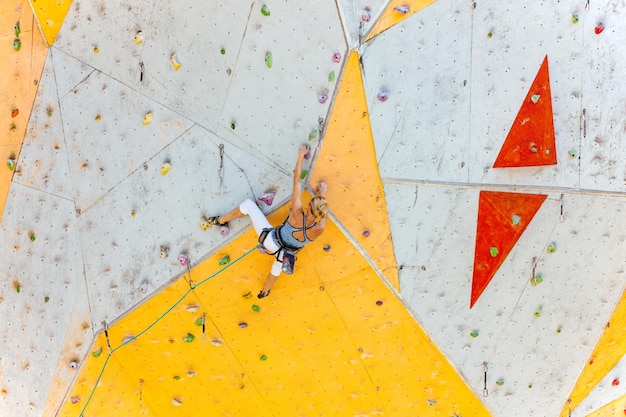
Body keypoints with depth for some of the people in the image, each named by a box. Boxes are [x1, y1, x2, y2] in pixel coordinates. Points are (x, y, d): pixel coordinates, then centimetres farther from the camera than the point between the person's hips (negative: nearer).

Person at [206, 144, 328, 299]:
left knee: (249, 204, 13)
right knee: (276, 269, 39)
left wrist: (301, 156, -15)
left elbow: (296, 180, -25)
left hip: (270, 239, -2)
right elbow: (323, 212, -8)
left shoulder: (297, 214, -35)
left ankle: (220, 220, 31)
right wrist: (323, 193, 5)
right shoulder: (319, 229, -33)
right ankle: (264, 292, 65)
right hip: (285, 254, 3)